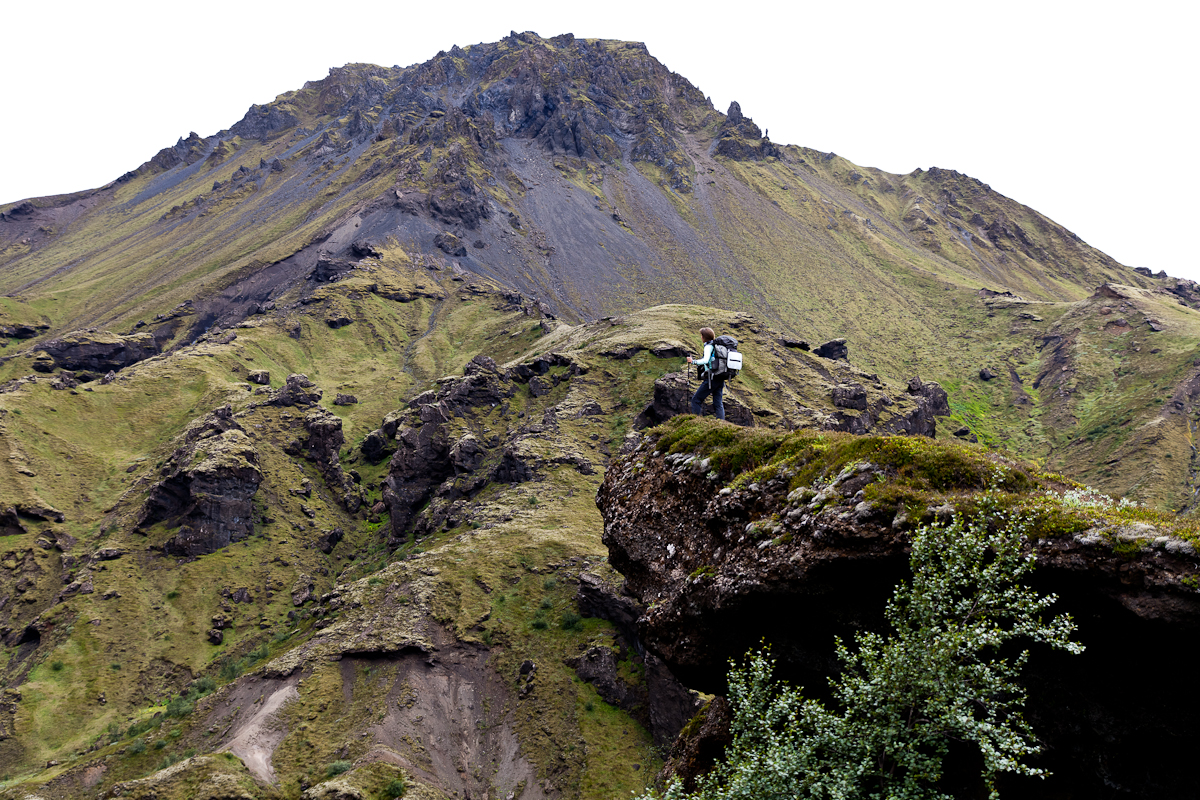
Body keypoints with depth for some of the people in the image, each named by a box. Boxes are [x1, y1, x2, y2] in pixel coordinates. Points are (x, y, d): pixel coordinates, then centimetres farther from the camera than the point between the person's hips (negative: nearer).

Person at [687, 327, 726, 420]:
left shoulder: (709, 346, -9)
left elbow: (705, 360, -23)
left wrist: (693, 361, -14)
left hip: (712, 378, -8)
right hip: (721, 379, 8)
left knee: (696, 400, 0)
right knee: (718, 404, 8)